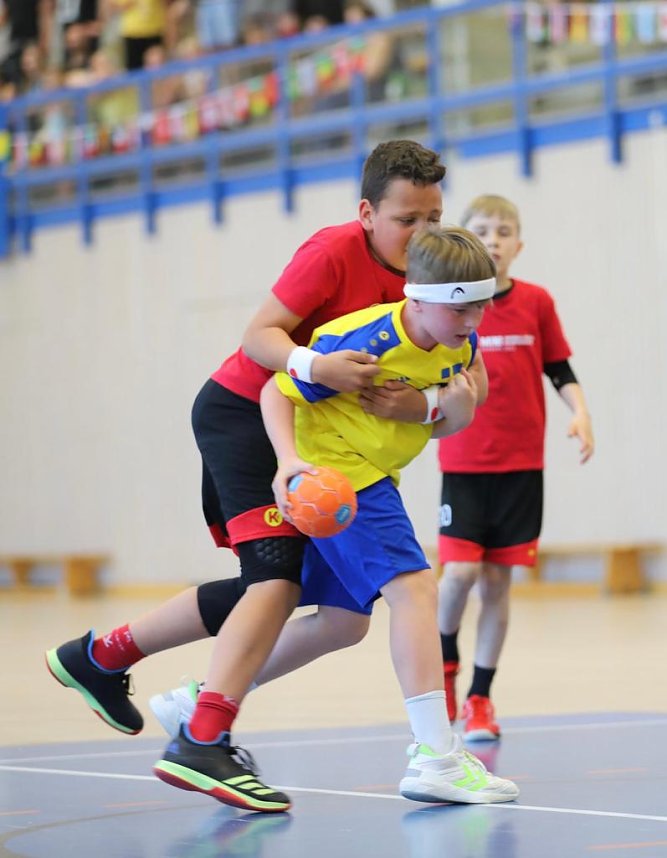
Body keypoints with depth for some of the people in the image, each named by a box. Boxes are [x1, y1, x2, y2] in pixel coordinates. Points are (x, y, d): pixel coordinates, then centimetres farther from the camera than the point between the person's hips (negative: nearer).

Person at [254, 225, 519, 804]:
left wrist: (459, 413, -13)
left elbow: (434, 428, 10)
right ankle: (436, 759, -26)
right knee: (414, 587, -22)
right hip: (330, 469, -9)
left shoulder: (461, 346, -2)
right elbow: (277, 391, -18)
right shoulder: (367, 343, -24)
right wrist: (289, 460, -33)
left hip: (371, 478, 10)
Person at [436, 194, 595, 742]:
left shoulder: (536, 302, 1)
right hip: (463, 465, -1)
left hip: (520, 465, 1)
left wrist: (580, 412, -8)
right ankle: (446, 663, 17)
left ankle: (480, 699, 12)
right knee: (460, 571, -13)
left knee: (497, 580, 2)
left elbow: (559, 369, 7)